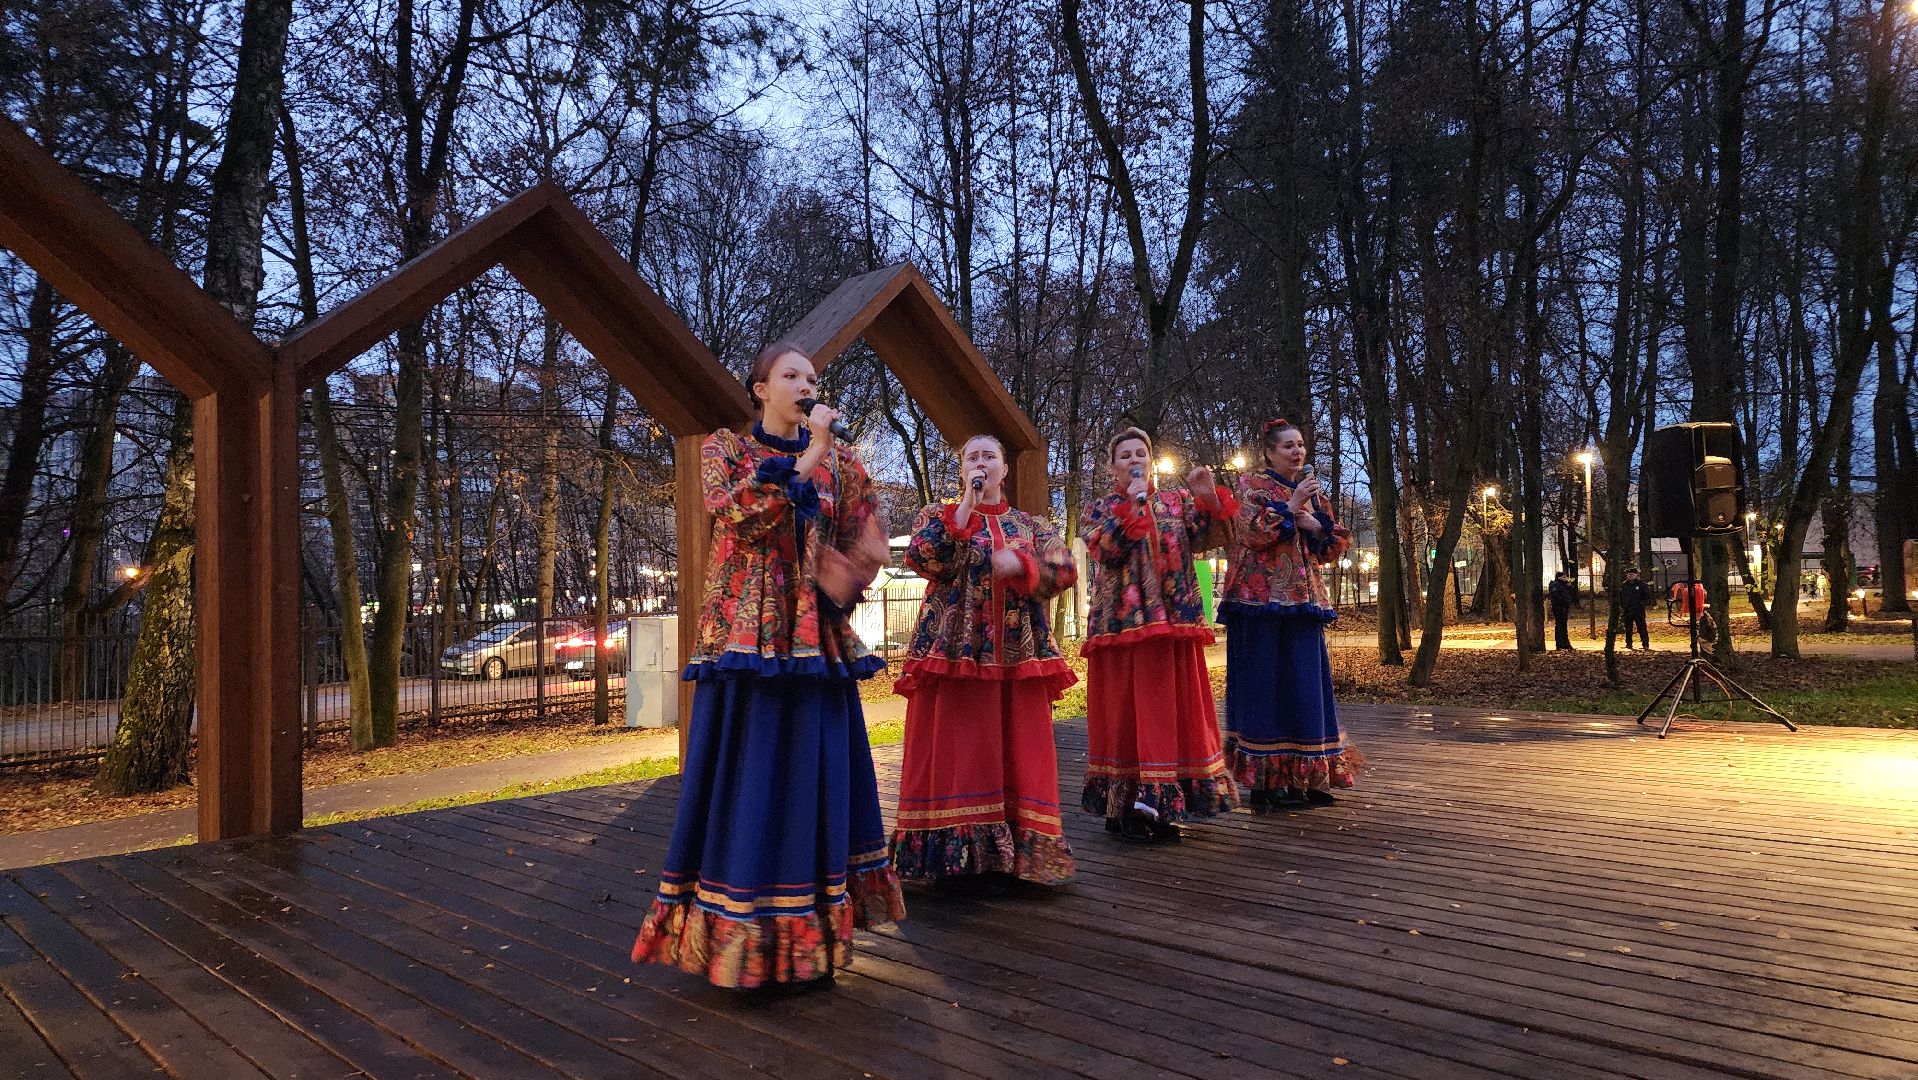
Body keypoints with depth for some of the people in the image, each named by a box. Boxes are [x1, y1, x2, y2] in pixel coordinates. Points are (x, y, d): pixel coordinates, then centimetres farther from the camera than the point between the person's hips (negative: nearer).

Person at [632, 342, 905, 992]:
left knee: (814, 778, 3)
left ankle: (807, 943, 12)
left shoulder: (837, 461, 13)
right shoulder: (724, 450, 5)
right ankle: (740, 943, 4)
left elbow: (869, 546, 13)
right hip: (748, 637, -3)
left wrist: (840, 577, -6)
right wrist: (803, 461, -14)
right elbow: (738, 514, -14)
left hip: (816, 640, 3)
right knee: (748, 779, -4)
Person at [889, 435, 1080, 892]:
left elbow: (1065, 570, 2)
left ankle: (1015, 852, 8)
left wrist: (1021, 565, -17)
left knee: (1017, 751, 1)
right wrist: (966, 507, -9)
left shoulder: (1031, 525, 16)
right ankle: (963, 854, 2)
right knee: (959, 749, -4)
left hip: (1018, 654, 2)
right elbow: (922, 560, -9)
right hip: (954, 649, -2)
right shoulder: (939, 515, 11)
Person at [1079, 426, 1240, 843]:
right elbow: (1103, 550, -12)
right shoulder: (1098, 509, 7)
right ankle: (1123, 806, 6)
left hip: (1173, 622, 3)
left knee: (1173, 711, 3)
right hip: (1120, 624, -2)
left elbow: (1209, 539, 0)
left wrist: (1209, 498, -15)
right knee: (1125, 712, -2)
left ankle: (1164, 807, 11)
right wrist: (1131, 504, -15)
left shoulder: (1176, 502, 14)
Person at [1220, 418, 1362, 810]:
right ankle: (1264, 779, -2)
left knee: (1305, 683, 4)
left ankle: (1300, 777, 10)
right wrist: (1290, 507, -17)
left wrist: (1316, 526, -1)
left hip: (1302, 598, 6)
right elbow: (1252, 532, -14)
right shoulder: (1253, 486, 2)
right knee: (1264, 684, -6)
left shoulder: (1310, 492, 20)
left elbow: (1339, 542, 17)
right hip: (1263, 598, -6)